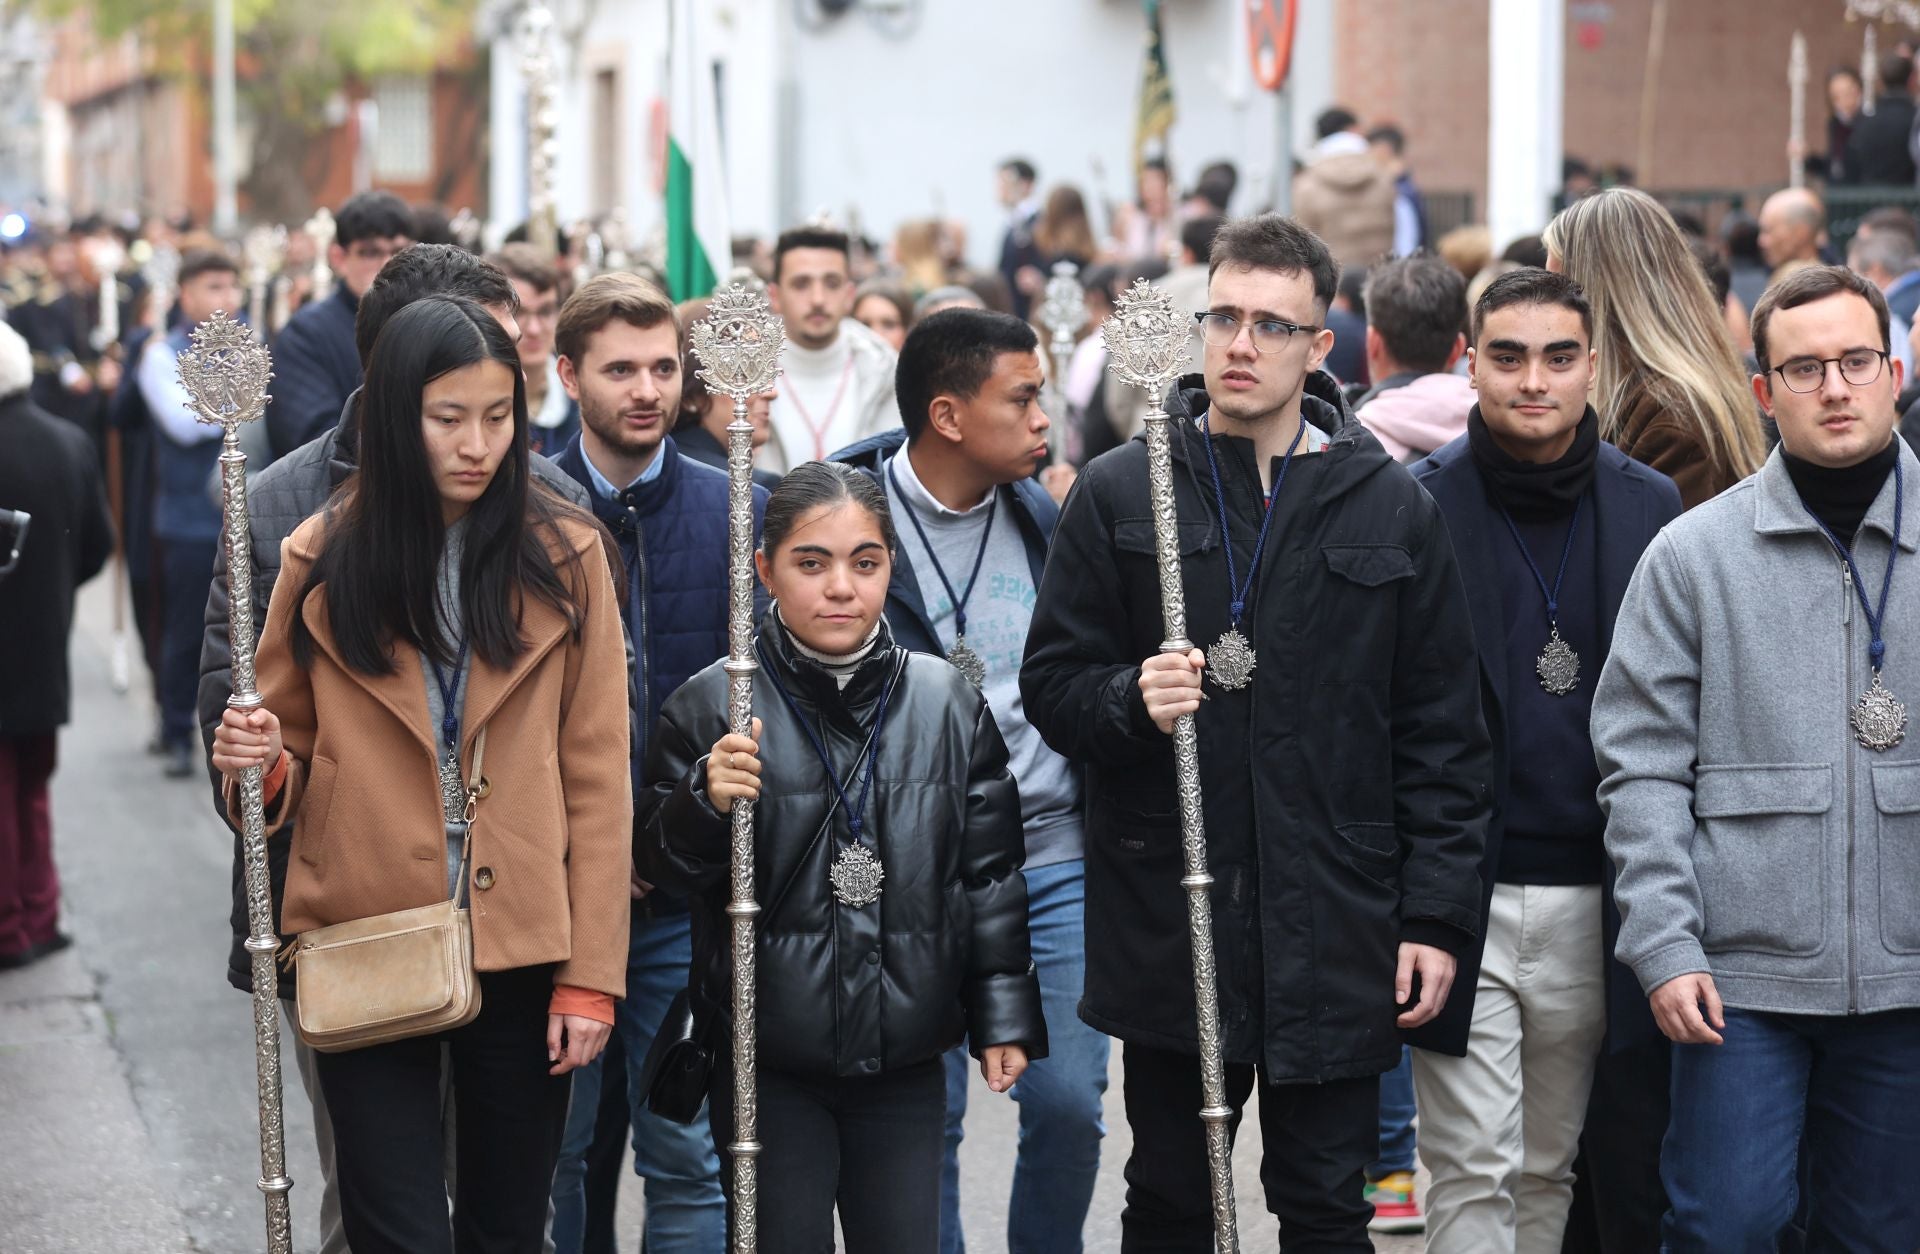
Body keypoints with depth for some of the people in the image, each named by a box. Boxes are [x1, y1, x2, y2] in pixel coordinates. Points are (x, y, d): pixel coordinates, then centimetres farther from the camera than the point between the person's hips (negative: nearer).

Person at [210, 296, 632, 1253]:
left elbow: (597, 778, -1)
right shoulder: (326, 561, 0)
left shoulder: (564, 557, -1)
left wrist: (591, 974, -5)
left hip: (521, 953, 1)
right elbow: (288, 764, 11)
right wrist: (258, 765, -14)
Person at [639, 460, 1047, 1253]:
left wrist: (1004, 1015, 8)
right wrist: (706, 805, -21)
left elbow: (989, 872, 9)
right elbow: (663, 867, 0)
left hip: (906, 1054, 2)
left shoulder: (949, 702, 2)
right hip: (766, 1058, -2)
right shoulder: (711, 706, -6)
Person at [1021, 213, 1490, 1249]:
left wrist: (1435, 913, -1)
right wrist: (1131, 700, -17)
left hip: (1335, 932, 0)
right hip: (1164, 921, 1)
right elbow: (1050, 682, 5)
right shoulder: (1119, 492, 3)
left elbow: (1443, 732, 4)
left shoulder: (1390, 508, 4)